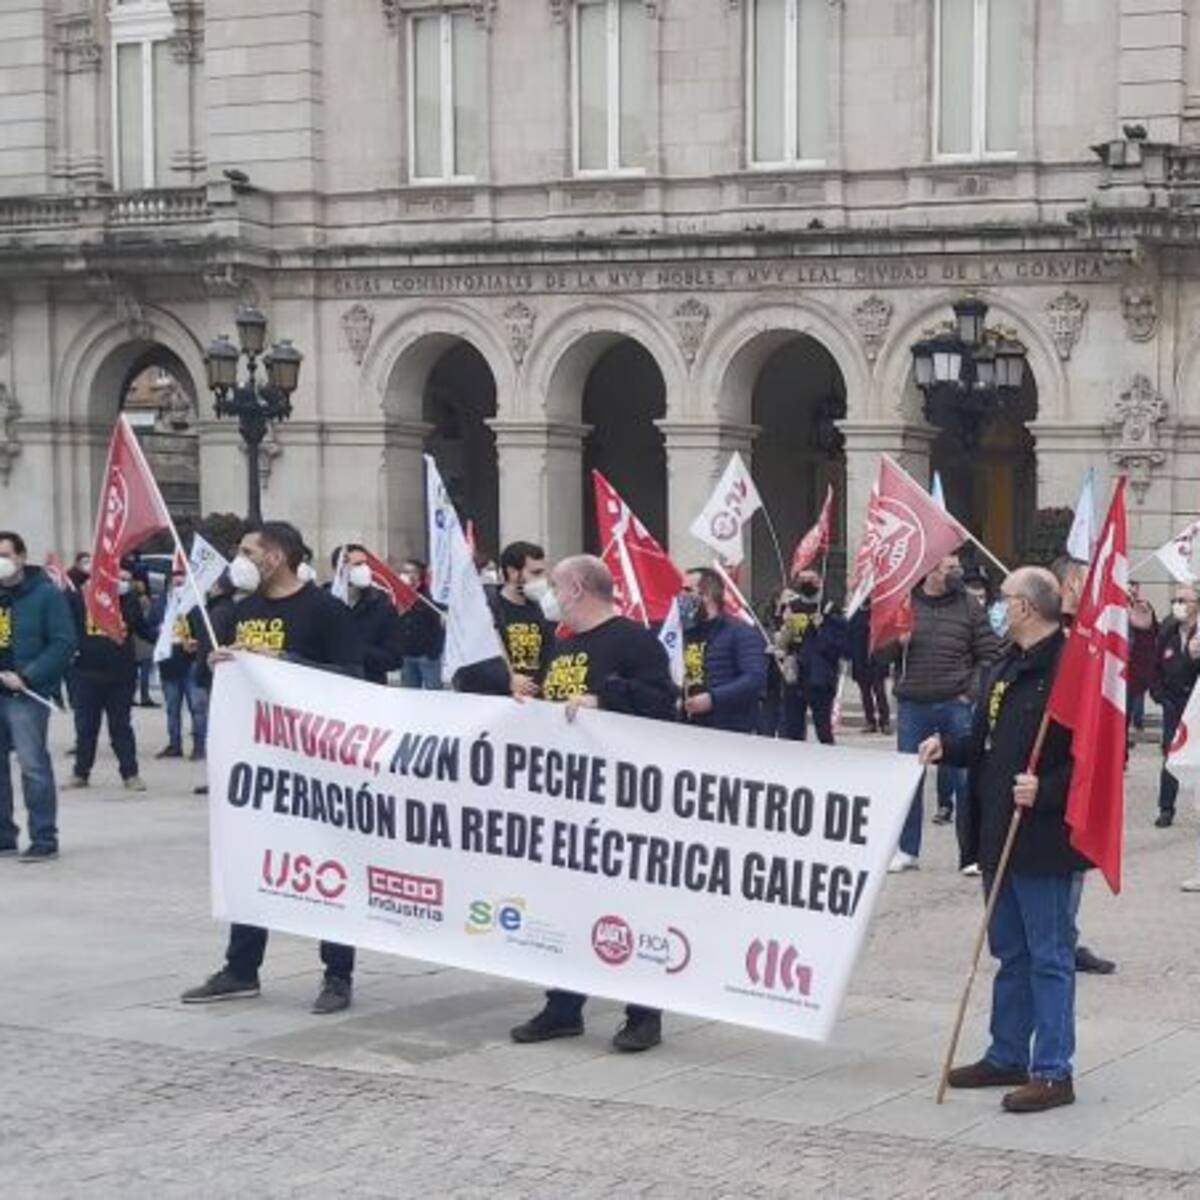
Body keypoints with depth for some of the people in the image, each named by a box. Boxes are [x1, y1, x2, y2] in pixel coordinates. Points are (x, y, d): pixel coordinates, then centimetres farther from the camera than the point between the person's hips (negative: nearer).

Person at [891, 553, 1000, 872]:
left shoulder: (968, 607, 3)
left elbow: (989, 654, 4)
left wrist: (971, 691, -5)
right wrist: (896, 642, -11)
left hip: (956, 705, -1)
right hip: (913, 705, 1)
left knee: (965, 776, -1)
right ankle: (907, 850, 17)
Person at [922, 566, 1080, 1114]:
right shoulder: (1004, 669, 13)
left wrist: (1046, 790, -26)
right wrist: (946, 745, 4)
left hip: (1044, 841, -9)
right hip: (1000, 835, 9)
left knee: (1049, 955, -2)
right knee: (1009, 952, 18)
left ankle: (1053, 1072, 4)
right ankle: (1008, 1057, 29)